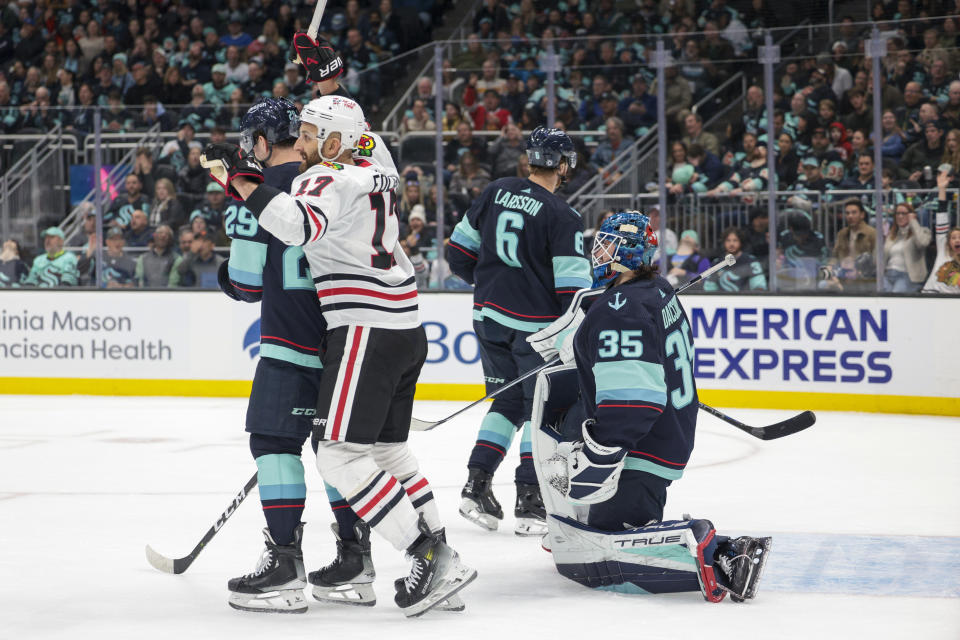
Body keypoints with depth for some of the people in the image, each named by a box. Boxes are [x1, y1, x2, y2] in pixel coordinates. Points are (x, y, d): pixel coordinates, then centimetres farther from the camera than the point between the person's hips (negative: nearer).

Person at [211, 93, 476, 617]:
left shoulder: (330, 181, -11)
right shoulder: (374, 176, 18)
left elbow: (298, 224, -30)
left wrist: (241, 181, -23)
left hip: (367, 332, -10)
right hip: (407, 331, 10)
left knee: (340, 455, -9)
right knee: (387, 449, 19)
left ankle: (427, 555, -13)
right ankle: (441, 554, 18)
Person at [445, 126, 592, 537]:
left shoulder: (496, 193, 3)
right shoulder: (562, 217, -14)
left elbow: (459, 252, 10)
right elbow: (573, 287, -15)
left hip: (489, 316, 6)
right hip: (535, 325, -6)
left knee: (509, 401, 18)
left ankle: (476, 487, 11)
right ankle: (529, 503, -1)